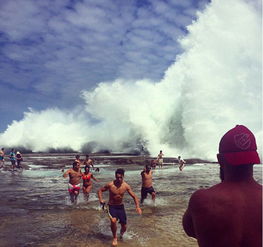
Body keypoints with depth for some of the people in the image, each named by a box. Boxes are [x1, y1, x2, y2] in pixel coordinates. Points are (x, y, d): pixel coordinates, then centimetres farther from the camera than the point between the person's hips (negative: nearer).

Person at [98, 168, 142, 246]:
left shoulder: (126, 186, -12)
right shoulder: (110, 184, -17)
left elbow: (134, 196, -6)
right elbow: (100, 190, -3)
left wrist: (137, 207, -20)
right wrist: (100, 199, -20)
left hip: (120, 206, 2)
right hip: (112, 206, -2)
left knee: (124, 226, 6)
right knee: (113, 221, -30)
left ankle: (121, 233, 47)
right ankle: (115, 238, -2)